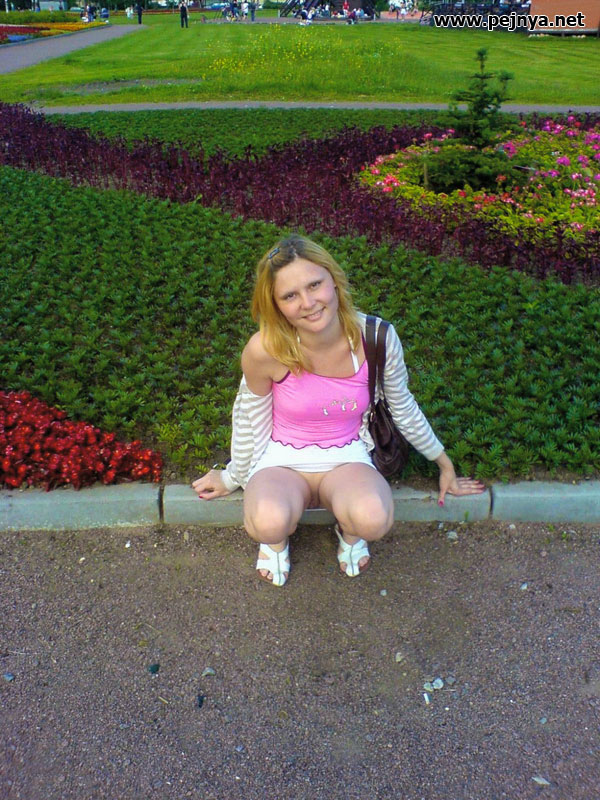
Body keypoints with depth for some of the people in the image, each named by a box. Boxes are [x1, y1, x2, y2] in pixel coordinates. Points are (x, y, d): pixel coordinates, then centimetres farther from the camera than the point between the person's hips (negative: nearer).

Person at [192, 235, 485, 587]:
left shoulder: (377, 337, -17)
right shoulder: (265, 349, -22)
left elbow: (403, 408, 2)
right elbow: (250, 413, -2)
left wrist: (444, 463, 16)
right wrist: (233, 478, 13)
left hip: (347, 459, 1)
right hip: (283, 460, -1)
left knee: (373, 519, -33)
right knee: (268, 524, -35)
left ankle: (349, 531, 7)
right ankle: (277, 538, 5)